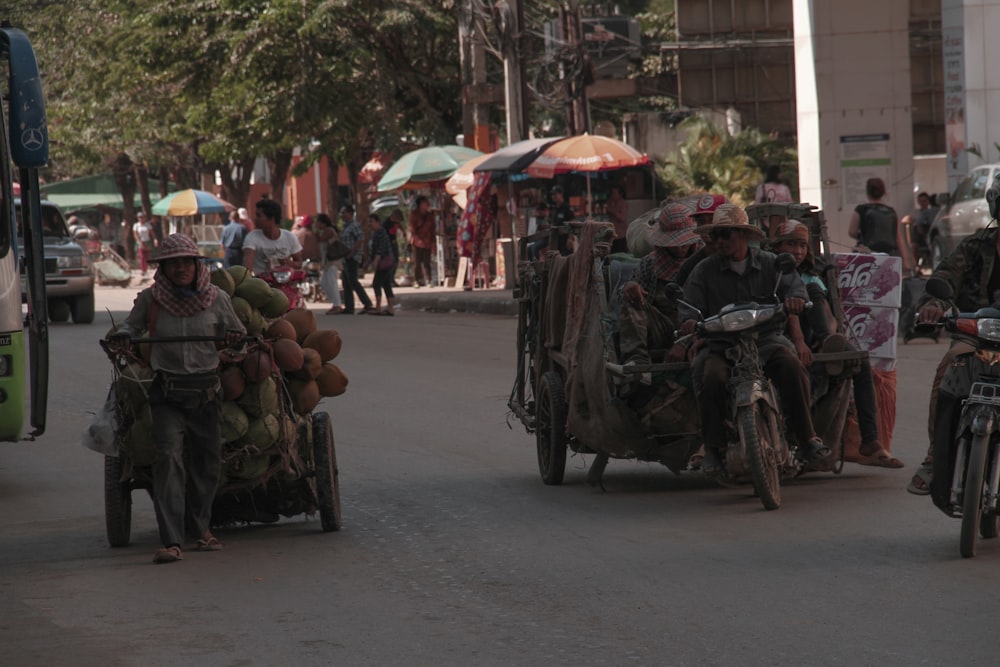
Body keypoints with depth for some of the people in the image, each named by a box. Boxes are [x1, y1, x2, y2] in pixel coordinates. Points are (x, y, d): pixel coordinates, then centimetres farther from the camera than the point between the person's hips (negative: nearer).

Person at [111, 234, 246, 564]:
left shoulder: (217, 298, 1)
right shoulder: (150, 299, -1)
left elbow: (237, 332, 12)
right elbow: (131, 326, 12)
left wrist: (236, 338, -11)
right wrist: (122, 337, -11)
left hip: (207, 391, 2)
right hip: (167, 392, -2)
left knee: (207, 462, 10)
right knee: (169, 459, -16)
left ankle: (200, 527, 34)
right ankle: (171, 542, -23)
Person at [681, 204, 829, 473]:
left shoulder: (770, 264, 12)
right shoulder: (704, 271, 10)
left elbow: (792, 282, -1)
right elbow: (690, 303, 3)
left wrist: (794, 297, -26)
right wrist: (690, 320, -21)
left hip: (766, 338, 0)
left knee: (792, 367, -28)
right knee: (712, 377, -32)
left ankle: (807, 439, -18)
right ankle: (712, 448, -17)